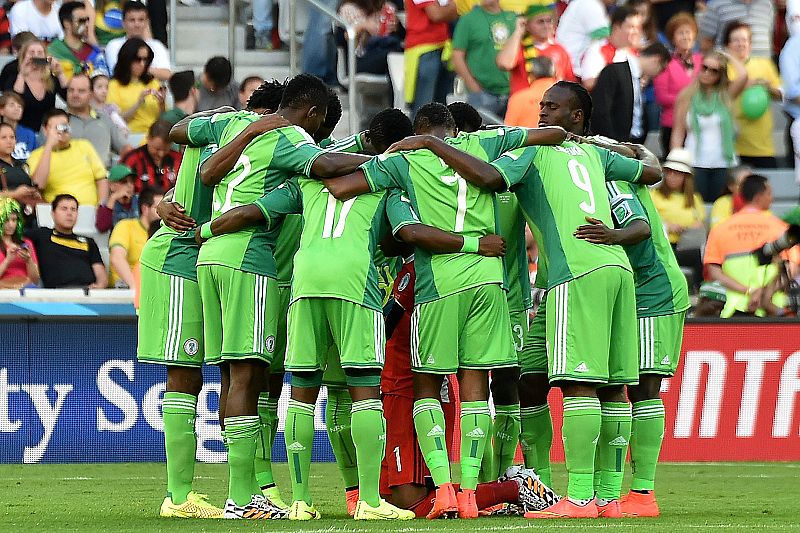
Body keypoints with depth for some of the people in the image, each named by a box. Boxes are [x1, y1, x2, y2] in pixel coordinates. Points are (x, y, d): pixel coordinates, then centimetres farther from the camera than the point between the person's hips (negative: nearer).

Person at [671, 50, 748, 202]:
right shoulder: (687, 96, 5)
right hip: (695, 163, 0)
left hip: (724, 163, 0)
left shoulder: (726, 94, 5)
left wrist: (728, 58, 3)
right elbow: (678, 132, 6)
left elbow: (743, 76, -14)